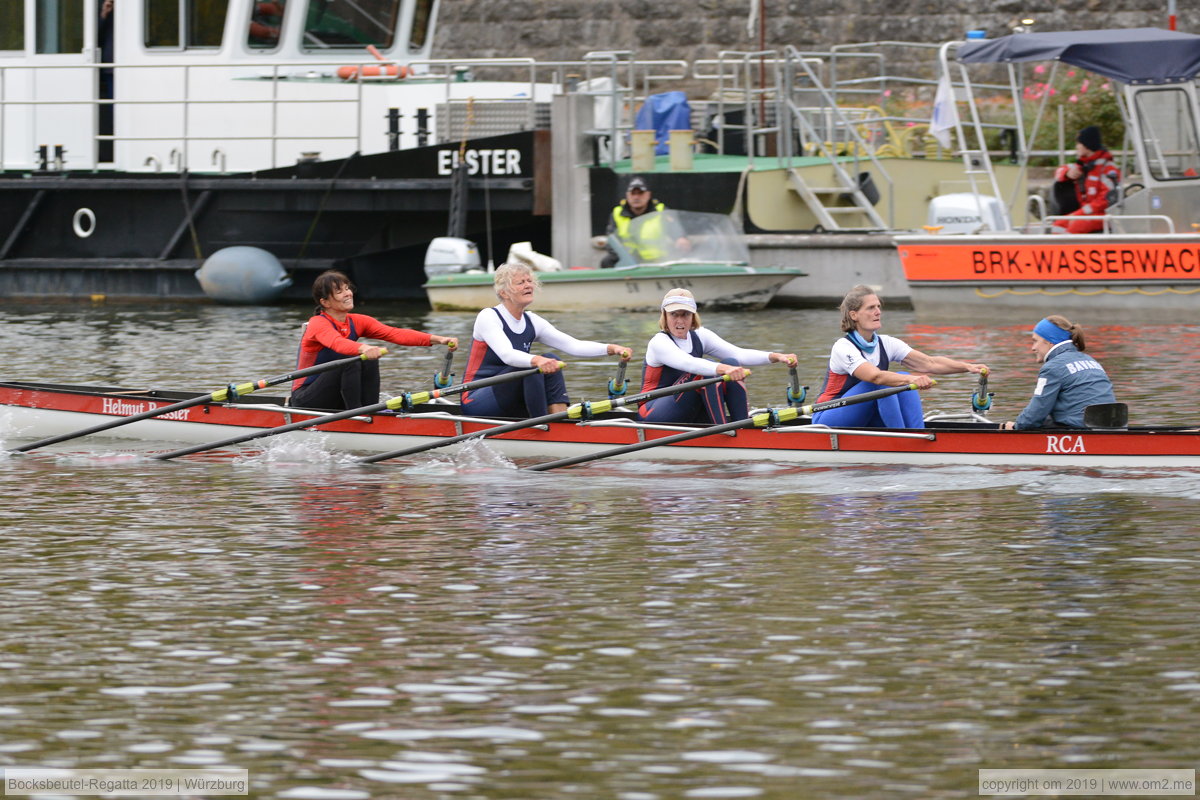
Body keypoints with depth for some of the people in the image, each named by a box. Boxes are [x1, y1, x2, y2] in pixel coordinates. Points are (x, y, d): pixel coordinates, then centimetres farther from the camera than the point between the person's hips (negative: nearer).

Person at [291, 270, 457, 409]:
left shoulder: (357, 322, 2)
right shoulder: (318, 324, -17)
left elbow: (395, 334, -11)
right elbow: (337, 343, -40)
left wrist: (437, 339, -25)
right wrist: (363, 349, -62)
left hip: (335, 400, 7)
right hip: (305, 398, -7)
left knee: (369, 359, -14)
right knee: (350, 360, -27)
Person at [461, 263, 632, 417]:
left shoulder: (531, 322, 8)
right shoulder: (488, 317, -13)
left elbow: (573, 345, -1)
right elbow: (506, 354, -31)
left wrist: (611, 349, -17)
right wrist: (536, 360, -51)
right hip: (476, 402, -7)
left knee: (551, 361, -12)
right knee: (532, 367, -26)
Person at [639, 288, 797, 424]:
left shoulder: (699, 336, 6)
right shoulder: (658, 342, -15)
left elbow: (738, 354, -7)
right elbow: (688, 363, -36)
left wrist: (776, 357, -23)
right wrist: (724, 369, -53)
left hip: (689, 418, 7)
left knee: (731, 363, -11)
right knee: (707, 371, -27)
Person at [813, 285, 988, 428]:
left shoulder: (886, 343, 2)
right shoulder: (843, 347, -19)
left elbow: (929, 363, -8)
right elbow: (875, 376, -37)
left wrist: (967, 367, -22)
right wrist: (913, 380, -52)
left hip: (863, 421, 7)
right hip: (827, 421, -7)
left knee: (904, 381, -14)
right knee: (882, 383, -27)